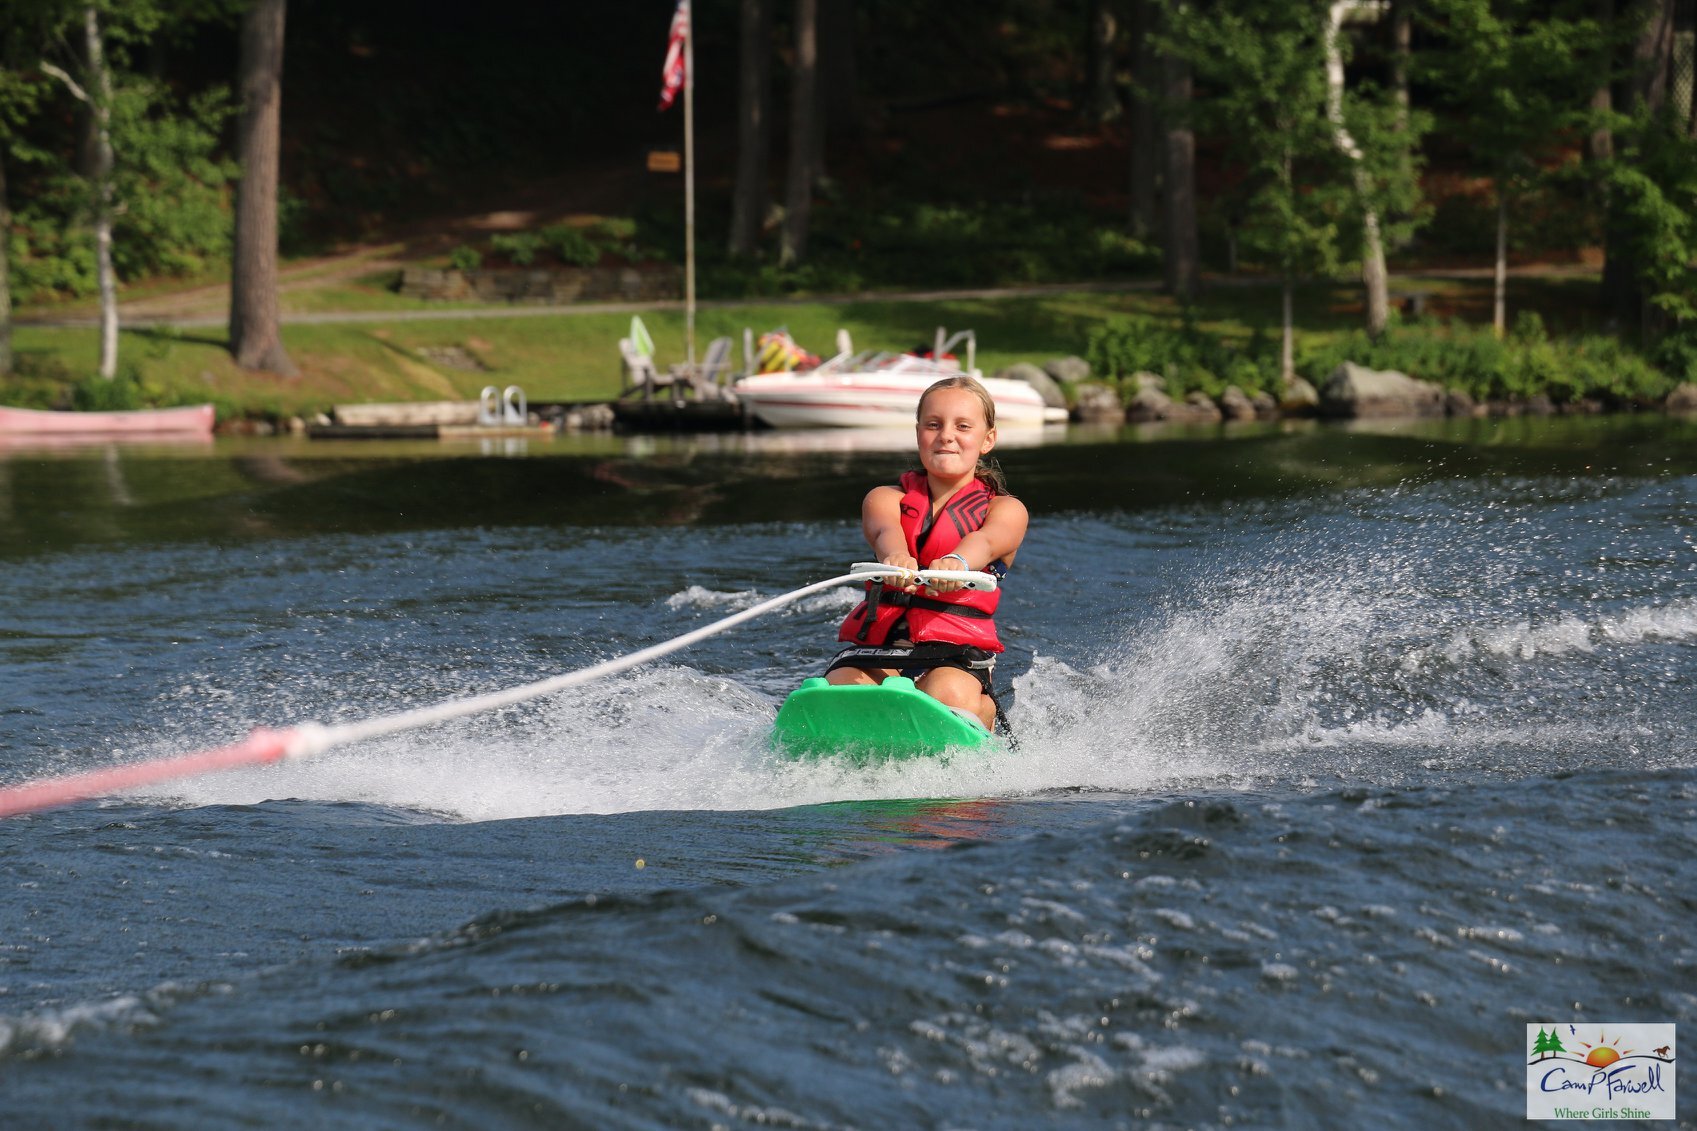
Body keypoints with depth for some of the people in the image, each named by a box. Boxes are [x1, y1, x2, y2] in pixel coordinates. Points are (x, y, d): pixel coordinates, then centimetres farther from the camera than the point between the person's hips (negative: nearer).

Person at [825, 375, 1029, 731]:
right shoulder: (885, 499, 15)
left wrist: (956, 561, -42)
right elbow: (885, 531, -11)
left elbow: (985, 541, -15)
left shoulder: (1007, 510, 10)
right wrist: (896, 557, -39)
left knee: (950, 697, -38)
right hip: (873, 650, 2)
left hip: (957, 660, -2)